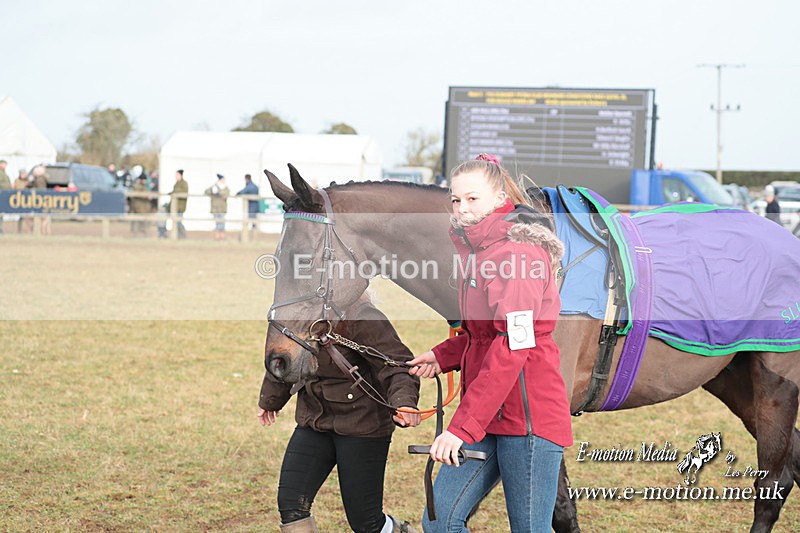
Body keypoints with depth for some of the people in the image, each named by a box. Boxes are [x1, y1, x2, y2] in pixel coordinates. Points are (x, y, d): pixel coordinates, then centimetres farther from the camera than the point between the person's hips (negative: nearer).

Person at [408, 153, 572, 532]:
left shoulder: (516, 251, -15)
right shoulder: (480, 251, 17)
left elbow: (514, 346, -24)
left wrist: (462, 427, -28)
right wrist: (444, 357, 9)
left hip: (527, 415, -9)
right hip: (488, 416, 9)